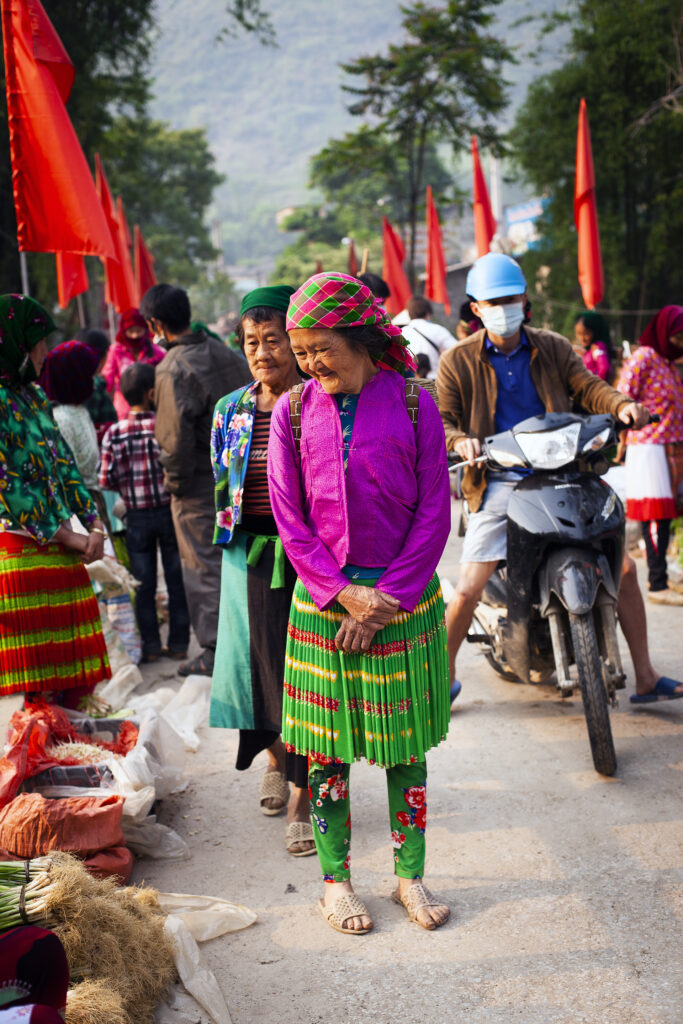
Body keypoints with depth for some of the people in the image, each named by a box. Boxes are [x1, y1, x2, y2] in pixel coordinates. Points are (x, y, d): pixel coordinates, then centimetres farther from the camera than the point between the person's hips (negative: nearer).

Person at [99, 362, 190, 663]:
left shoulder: (114, 433, -6)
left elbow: (106, 479, -7)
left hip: (137, 516, 2)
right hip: (169, 510, -2)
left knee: (144, 583, 11)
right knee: (176, 580, 9)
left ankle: (151, 645, 15)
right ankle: (178, 643, 15)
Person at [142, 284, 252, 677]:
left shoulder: (173, 370, -18)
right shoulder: (227, 354, 5)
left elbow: (176, 437, -22)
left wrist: (174, 482, -7)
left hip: (200, 484, -7)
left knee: (205, 566, 3)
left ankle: (216, 651, 8)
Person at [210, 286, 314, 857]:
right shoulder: (232, 411, 8)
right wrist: (231, 520, 11)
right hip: (249, 556, 4)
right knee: (260, 659, 11)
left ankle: (302, 796, 3)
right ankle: (275, 759, 35)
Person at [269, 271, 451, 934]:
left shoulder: (413, 405, -4)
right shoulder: (294, 411, 0)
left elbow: (433, 512, -4)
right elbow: (289, 514, -1)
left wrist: (385, 599, -10)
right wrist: (345, 593, -11)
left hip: (404, 599, 0)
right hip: (323, 599, 1)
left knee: (407, 745, 9)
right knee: (327, 749, 7)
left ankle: (411, 876, 23)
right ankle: (334, 880, 20)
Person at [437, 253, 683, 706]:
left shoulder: (553, 348, 8)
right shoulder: (458, 360, 0)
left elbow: (588, 387, 0)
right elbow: (441, 419, -3)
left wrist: (623, 405, -22)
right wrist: (460, 440, -27)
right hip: (499, 484, -3)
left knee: (623, 565, 2)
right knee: (468, 590, -12)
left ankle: (646, 677, 15)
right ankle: (444, 677, 12)